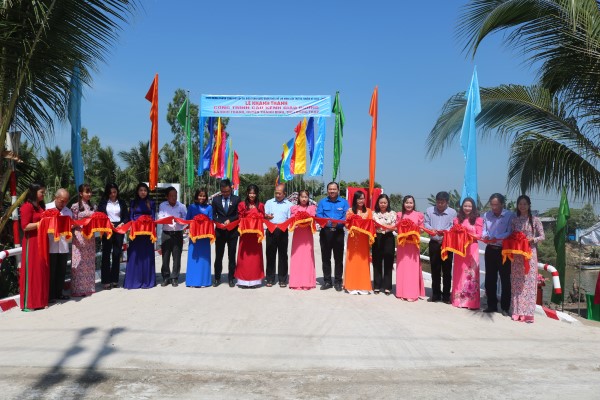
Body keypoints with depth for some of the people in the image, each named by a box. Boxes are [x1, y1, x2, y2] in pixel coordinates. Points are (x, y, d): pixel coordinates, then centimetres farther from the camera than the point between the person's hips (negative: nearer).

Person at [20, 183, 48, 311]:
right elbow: (25, 226, -15)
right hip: (32, 242, -8)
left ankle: (40, 300, 15)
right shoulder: (27, 206, -8)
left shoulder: (41, 206, 16)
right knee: (31, 271, -3)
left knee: (42, 270, 8)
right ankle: (28, 303, 3)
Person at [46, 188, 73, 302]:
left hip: (64, 246, 5)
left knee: (61, 271, 11)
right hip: (51, 246, -5)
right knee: (51, 271, 3)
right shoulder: (47, 208, -3)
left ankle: (59, 293, 23)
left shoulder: (68, 211, 12)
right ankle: (50, 295, 12)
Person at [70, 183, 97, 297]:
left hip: (90, 237, 5)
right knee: (79, 262, -5)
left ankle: (89, 287, 15)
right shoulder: (75, 206, -3)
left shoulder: (93, 206, 12)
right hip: (79, 236, -5)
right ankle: (79, 289, 1)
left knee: (90, 262, 8)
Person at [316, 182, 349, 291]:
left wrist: (338, 222, -22)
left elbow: (346, 217, -3)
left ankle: (338, 281, 11)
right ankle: (327, 281, 15)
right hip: (325, 232, 2)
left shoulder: (344, 202, 7)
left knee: (339, 258, 2)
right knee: (325, 257, 6)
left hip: (338, 232, -1)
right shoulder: (322, 202, 12)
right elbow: (318, 215, 1)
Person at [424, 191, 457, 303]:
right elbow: (425, 223, 4)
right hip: (434, 243, 3)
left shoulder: (452, 212, -3)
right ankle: (435, 294, 20)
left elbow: (453, 227, -9)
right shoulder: (429, 210, 6)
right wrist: (431, 229, -17)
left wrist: (444, 231, -27)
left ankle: (446, 295, 11)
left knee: (447, 270, 2)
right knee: (435, 270, 10)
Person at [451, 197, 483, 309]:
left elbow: (479, 235, -2)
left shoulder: (478, 219, 0)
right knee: (459, 273, 6)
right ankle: (458, 299, 14)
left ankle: (471, 301, -1)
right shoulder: (458, 219, 13)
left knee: (471, 274, -4)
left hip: (472, 248, -3)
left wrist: (469, 235, -17)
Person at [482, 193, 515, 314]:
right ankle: (492, 305, 20)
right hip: (490, 250, 5)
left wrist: (497, 238, -28)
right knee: (490, 279, 9)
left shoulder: (510, 215, -8)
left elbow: (510, 233, -15)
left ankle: (505, 307, 12)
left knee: (505, 279, 3)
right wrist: (485, 237, -17)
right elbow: (484, 231, 5)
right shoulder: (486, 215, 8)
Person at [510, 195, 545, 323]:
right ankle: (517, 312, 8)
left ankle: (528, 313, -4)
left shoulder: (535, 220, 1)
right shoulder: (514, 221, 10)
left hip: (530, 253, -3)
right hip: (517, 254, 3)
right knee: (516, 283, 3)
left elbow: (542, 236, 0)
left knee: (529, 282, -5)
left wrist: (532, 239, -16)